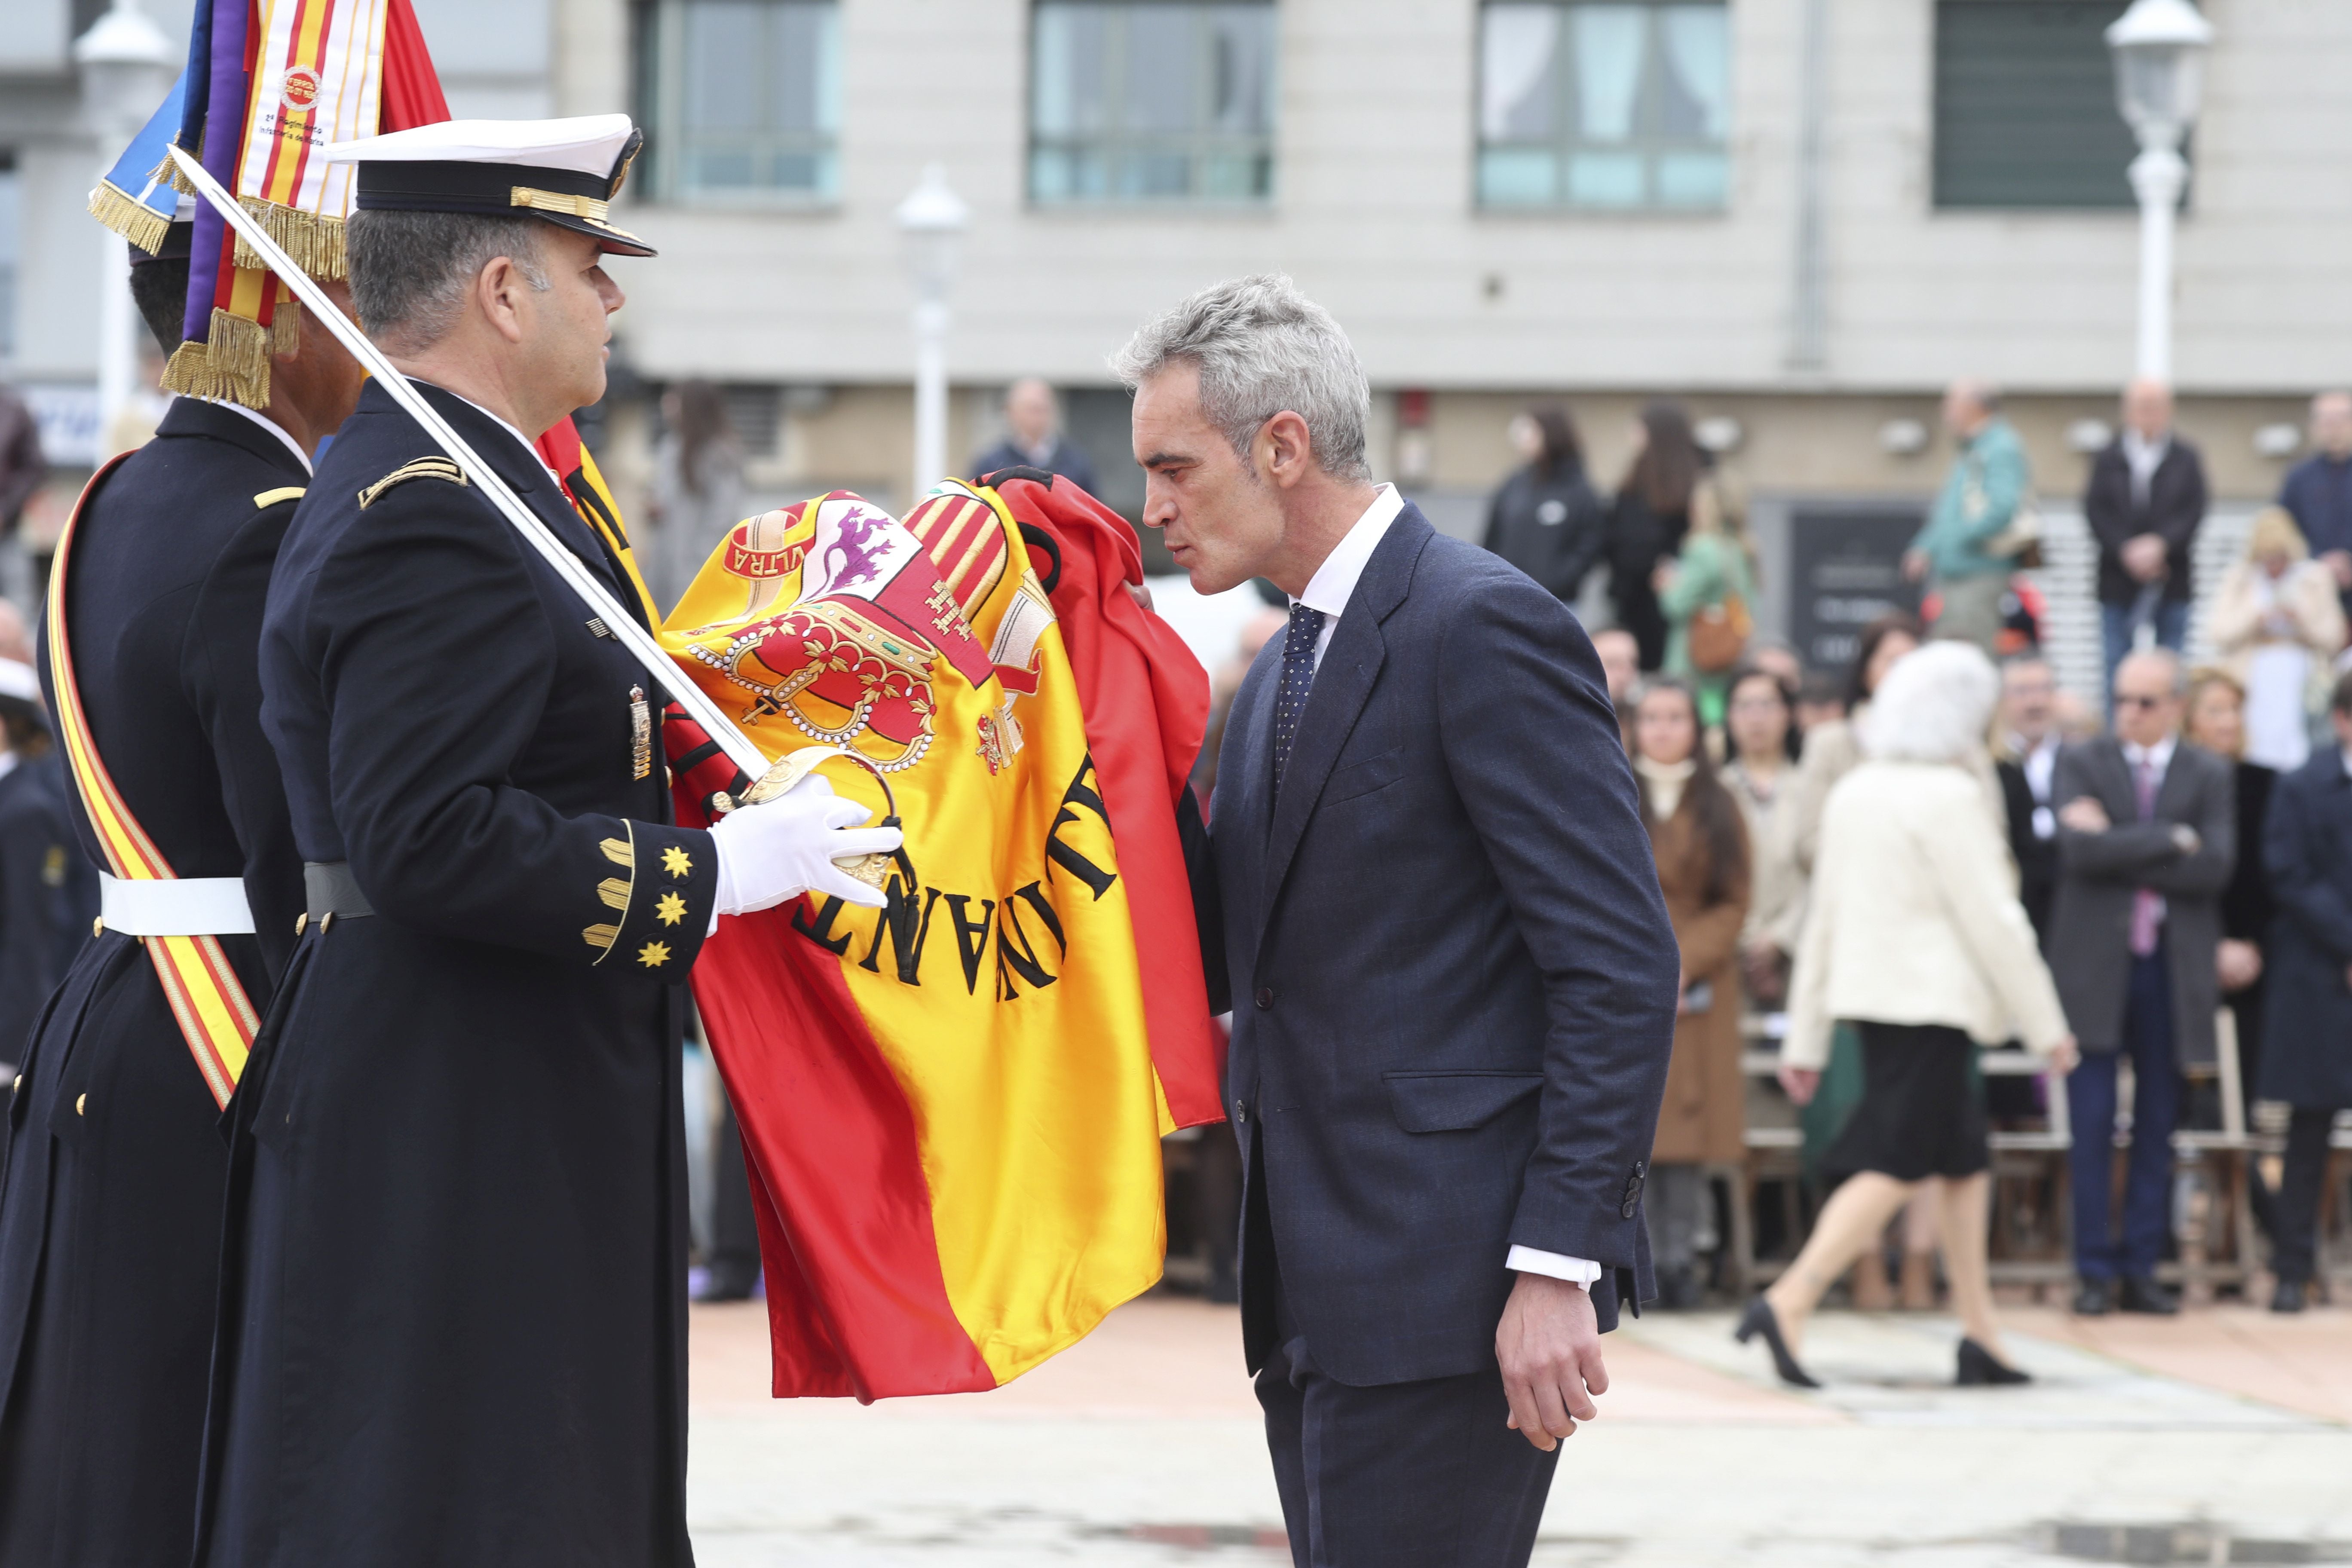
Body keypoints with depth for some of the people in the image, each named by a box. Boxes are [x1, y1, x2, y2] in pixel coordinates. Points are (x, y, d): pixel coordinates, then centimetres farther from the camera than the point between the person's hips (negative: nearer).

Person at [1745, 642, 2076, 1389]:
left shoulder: (1853, 793, 12)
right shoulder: (1949, 797, -12)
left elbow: (1825, 916, 15)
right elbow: (1992, 920, -13)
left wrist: (1805, 1039, 18)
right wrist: (2046, 1025, -5)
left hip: (1870, 992, 9)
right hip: (1933, 1000, -9)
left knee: (1965, 1160, 14)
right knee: (1896, 1168, -10)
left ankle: (1979, 1334, 13)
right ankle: (1788, 1305, -21)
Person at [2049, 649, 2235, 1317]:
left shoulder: (2209, 775, 7)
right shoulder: (2082, 764, 4)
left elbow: (2215, 867, -9)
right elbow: (2079, 851, -13)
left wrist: (2119, 848, -12)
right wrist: (2170, 841, -12)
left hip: (2174, 968, 1)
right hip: (2095, 966, -1)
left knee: (2157, 1128, 5)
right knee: (2093, 1126, -3)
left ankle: (2141, 1268, 11)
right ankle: (2096, 1271, 2)